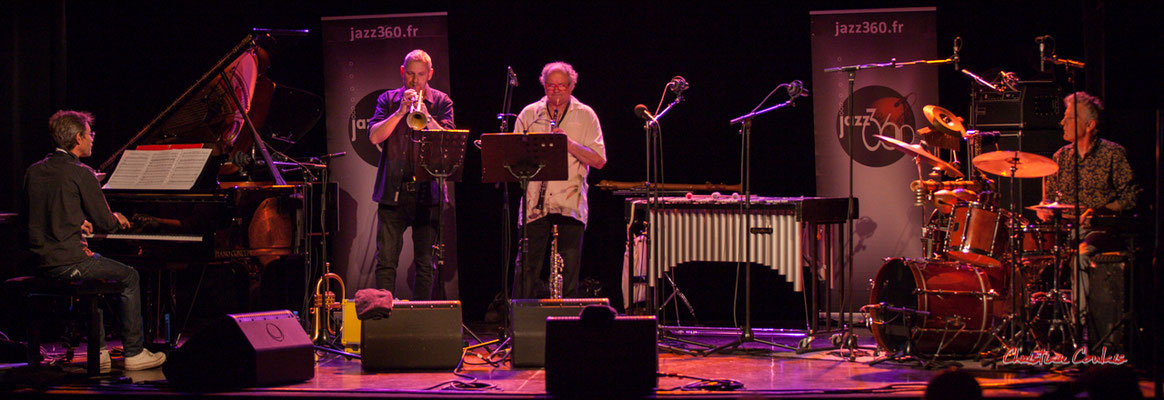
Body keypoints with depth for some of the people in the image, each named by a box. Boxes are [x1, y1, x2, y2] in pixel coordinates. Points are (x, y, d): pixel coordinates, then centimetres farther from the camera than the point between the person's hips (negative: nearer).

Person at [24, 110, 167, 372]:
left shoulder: (34, 171, 9)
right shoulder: (81, 174, -13)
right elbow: (104, 223, -10)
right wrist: (117, 219, 14)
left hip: (40, 262, 8)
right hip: (67, 261, -8)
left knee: (95, 266, 31)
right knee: (129, 277, 10)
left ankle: (98, 351, 26)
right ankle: (134, 353, 10)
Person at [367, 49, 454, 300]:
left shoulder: (441, 102, 7)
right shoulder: (388, 100, 10)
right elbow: (374, 136, -4)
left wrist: (426, 116, -19)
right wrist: (401, 111, -13)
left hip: (427, 193, 0)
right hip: (392, 192, 0)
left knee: (425, 264, 2)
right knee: (386, 261, -2)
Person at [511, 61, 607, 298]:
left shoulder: (585, 115, 7)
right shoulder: (529, 114, 11)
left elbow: (599, 161, 0)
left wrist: (569, 144, -14)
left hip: (571, 207, -1)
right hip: (535, 206, 1)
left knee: (568, 275, 0)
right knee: (527, 271, -3)